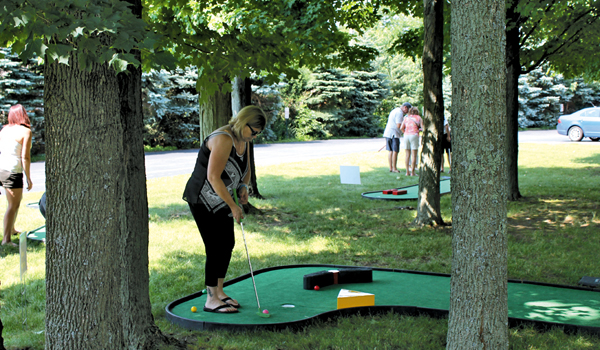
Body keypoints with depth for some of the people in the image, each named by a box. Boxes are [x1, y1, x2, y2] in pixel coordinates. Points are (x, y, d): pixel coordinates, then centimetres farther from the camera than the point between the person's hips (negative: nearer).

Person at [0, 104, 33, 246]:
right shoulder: (26, 131, -9)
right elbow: (25, 157, -13)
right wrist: (28, 178, -9)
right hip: (12, 171, -8)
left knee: (17, 199, 25)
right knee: (13, 205, -3)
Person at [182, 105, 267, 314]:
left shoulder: (243, 140, 5)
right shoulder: (223, 139, -24)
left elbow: (246, 168, 21)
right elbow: (213, 177, -29)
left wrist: (244, 186, -1)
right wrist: (233, 206, -24)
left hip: (221, 200, 9)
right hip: (202, 199, -9)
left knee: (228, 243, 9)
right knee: (215, 247, -9)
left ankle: (219, 292, 21)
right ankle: (211, 300, 0)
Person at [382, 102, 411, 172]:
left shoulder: (395, 110, 21)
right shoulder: (399, 113, -11)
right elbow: (399, 126, -18)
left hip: (388, 133, 10)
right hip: (394, 134, -10)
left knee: (391, 151, 11)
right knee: (395, 151, -6)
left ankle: (390, 167, 11)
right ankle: (394, 168, -4)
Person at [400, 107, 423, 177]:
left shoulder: (406, 117, 15)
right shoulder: (418, 118, 9)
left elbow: (401, 128, 7)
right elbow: (423, 127, 0)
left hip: (406, 135, 3)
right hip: (414, 135, -3)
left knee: (407, 154, 8)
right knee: (414, 155, -1)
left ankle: (407, 172, 6)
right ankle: (412, 172, -3)